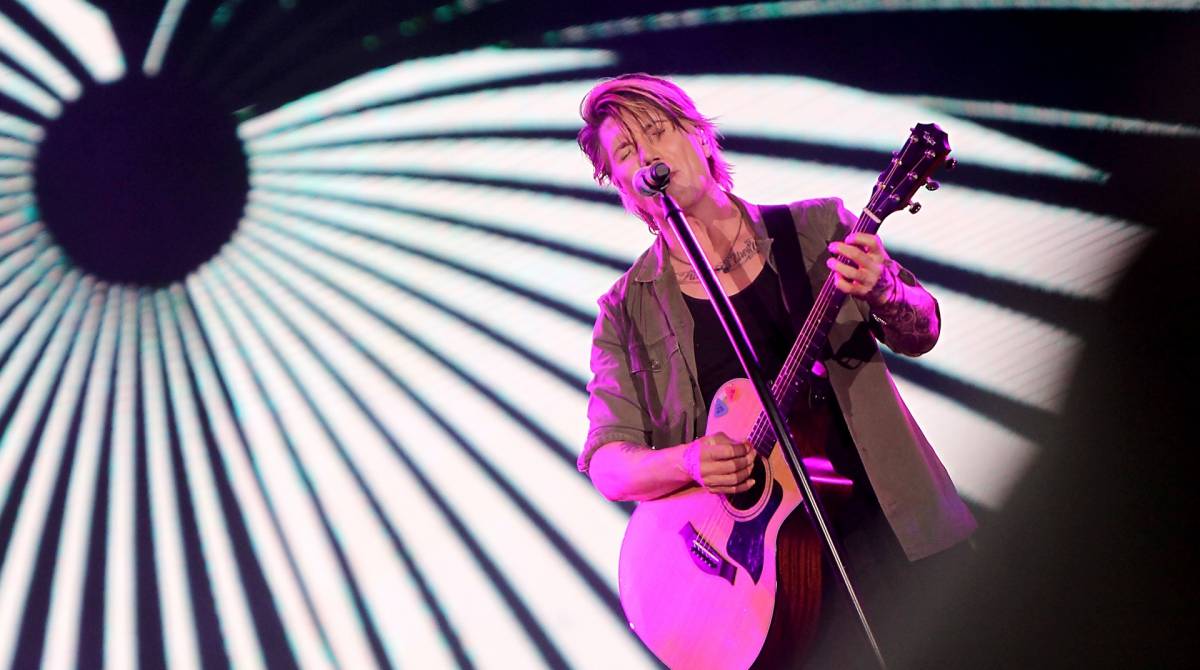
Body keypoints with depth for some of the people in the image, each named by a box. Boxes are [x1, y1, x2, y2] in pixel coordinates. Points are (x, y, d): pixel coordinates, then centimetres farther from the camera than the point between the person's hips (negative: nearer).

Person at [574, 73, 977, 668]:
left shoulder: (814, 228, 5)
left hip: (874, 521, 1)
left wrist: (882, 292, -16)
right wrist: (687, 461, -22)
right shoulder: (628, 311, 3)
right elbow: (606, 463, -1)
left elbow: (919, 334, 7)